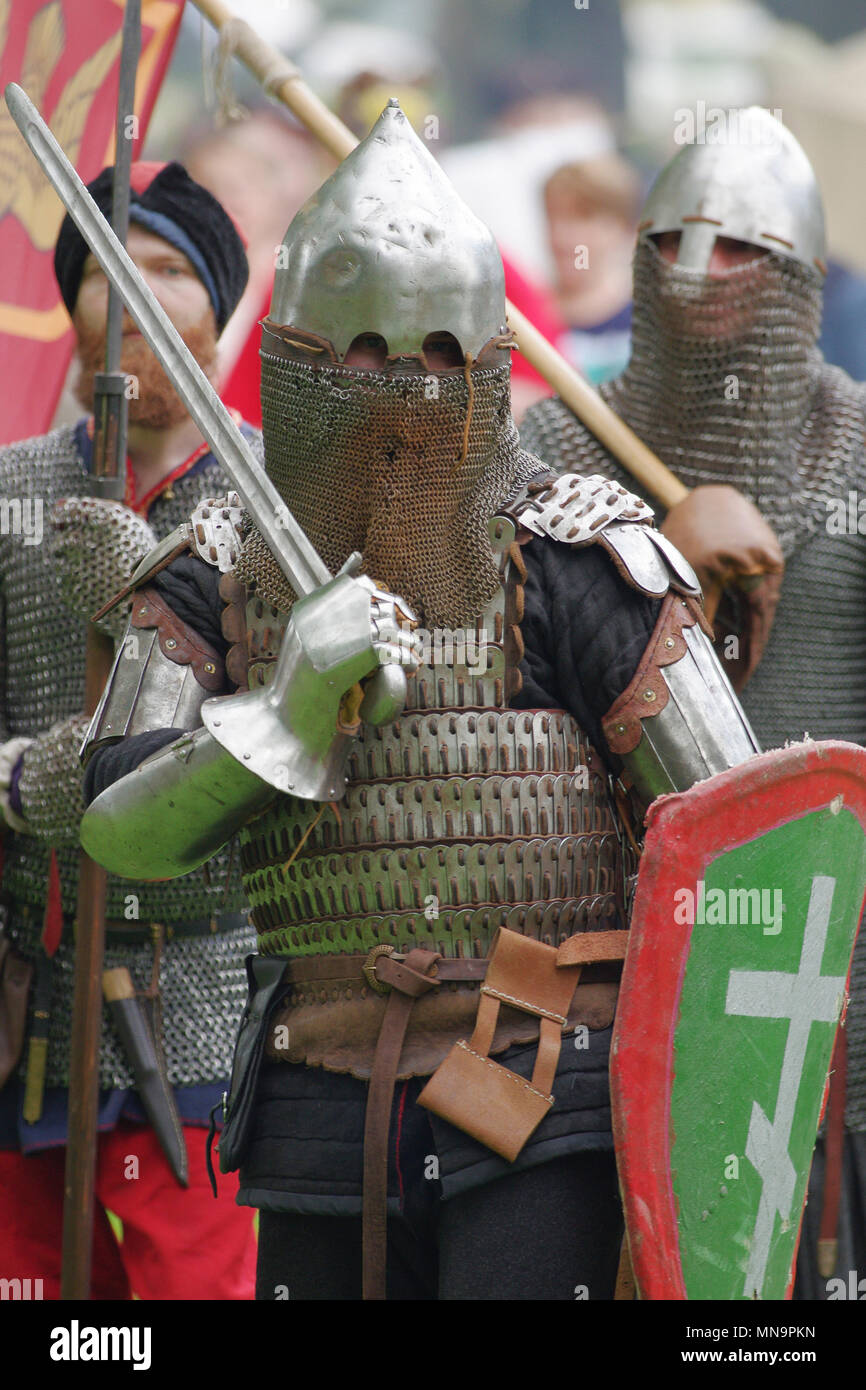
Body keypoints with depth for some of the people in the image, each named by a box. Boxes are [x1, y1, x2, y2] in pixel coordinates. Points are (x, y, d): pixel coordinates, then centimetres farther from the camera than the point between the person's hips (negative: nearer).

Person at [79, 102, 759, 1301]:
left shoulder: (570, 558, -4)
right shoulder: (223, 576, 6)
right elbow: (121, 829, -5)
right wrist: (289, 714, -22)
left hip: (546, 1106, -4)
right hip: (326, 1105, 4)